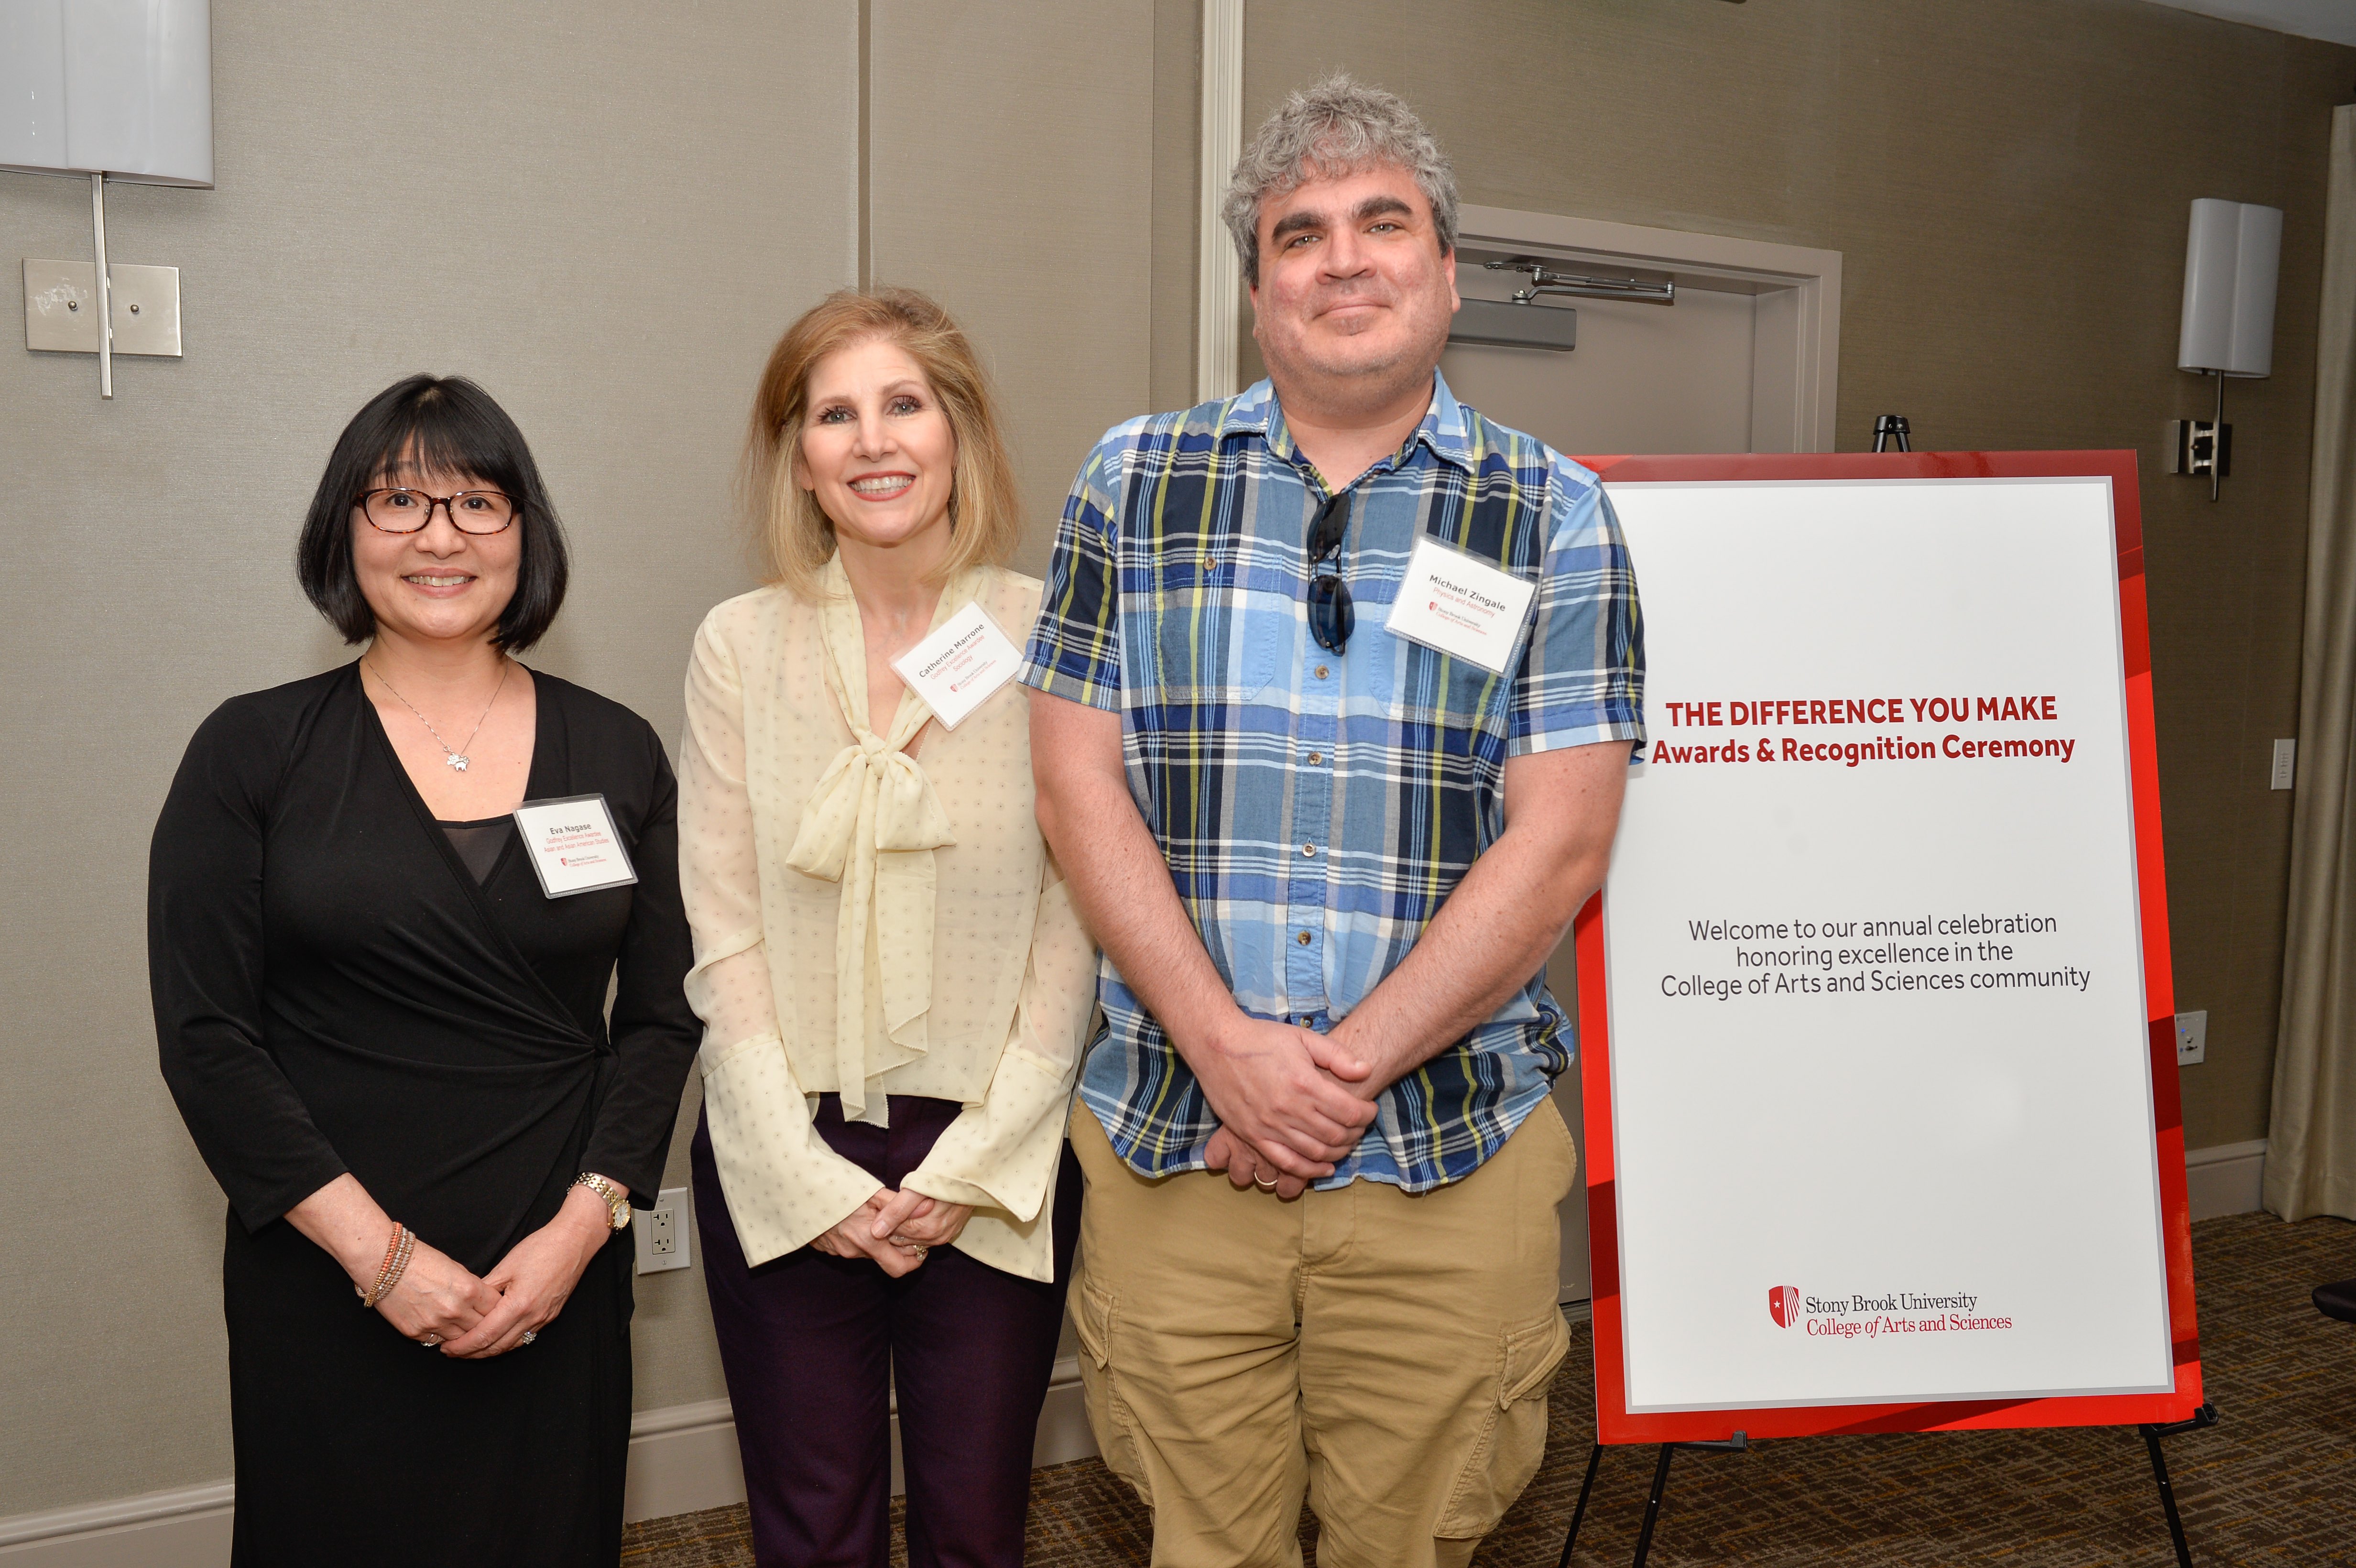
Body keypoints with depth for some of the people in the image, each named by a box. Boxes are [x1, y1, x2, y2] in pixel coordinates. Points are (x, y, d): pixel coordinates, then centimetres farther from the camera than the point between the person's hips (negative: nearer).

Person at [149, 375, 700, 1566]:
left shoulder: (616, 752, 3)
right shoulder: (253, 751, -1)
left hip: (561, 1281, 2)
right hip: (327, 1288, -1)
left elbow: (663, 1013, 3)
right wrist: (376, 1250, -12)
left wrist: (583, 1224, -8)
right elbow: (205, 1034, -5)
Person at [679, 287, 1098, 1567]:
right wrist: (806, 1176, -7)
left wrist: (972, 1167, -8)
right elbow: (723, 935, -1)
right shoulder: (739, 647, 1)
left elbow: (1074, 923, -4)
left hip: (995, 1159, -1)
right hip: (785, 1158, 1)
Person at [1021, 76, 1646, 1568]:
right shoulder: (1135, 480, 5)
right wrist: (1229, 1047, -10)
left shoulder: (1554, 515, 2)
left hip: (1450, 1150, 0)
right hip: (1169, 1136, 1)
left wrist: (1347, 1067, -12)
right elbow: (1080, 782, 0)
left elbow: (1561, 836, -5)